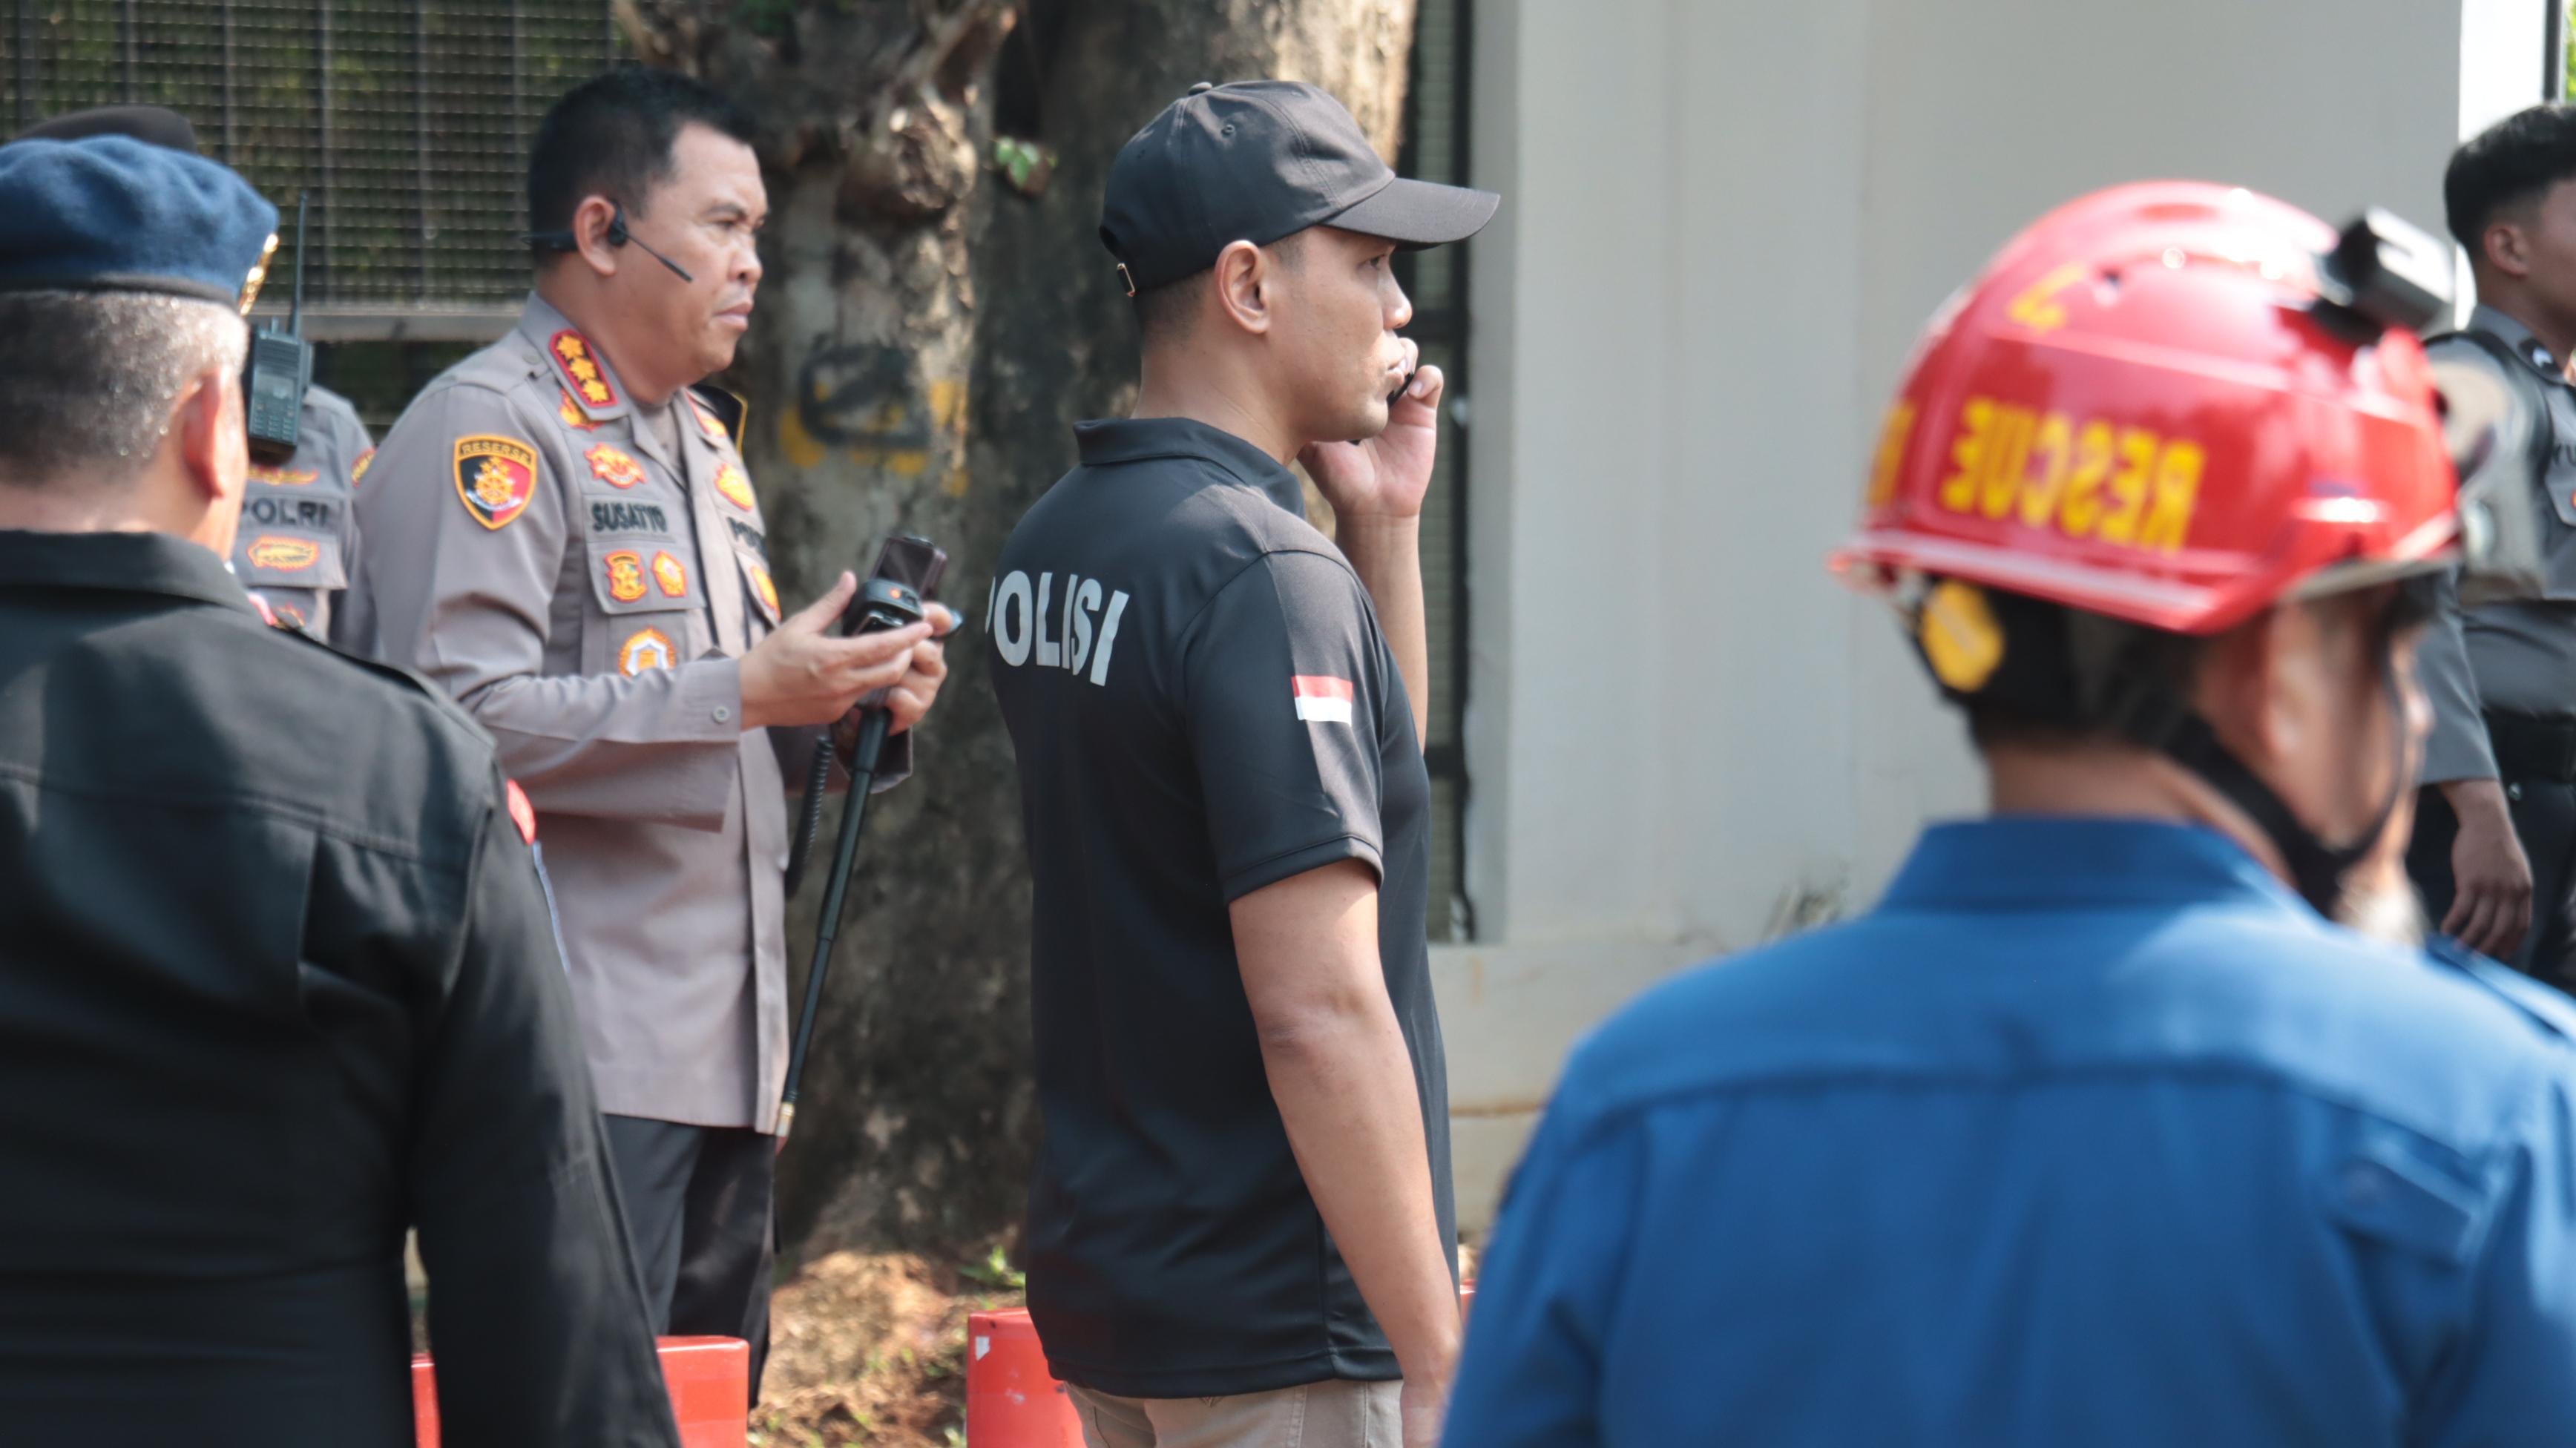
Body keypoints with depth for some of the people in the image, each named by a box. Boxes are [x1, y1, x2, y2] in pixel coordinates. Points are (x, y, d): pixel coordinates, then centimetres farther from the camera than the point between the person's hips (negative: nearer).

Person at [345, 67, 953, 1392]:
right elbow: (463, 719, -21)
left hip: (728, 1060, 9)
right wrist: (742, 692, -21)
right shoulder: (490, 431, -8)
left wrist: (853, 702, 9)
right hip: (581, 1070, -9)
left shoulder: (702, 442, 22)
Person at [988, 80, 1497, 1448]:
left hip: (1099, 1280, 9)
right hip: (1275, 1333, -9)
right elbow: (1317, 1011, -23)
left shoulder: (1050, 548, 10)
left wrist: (1381, 528, 12)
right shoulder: (1261, 575, -18)